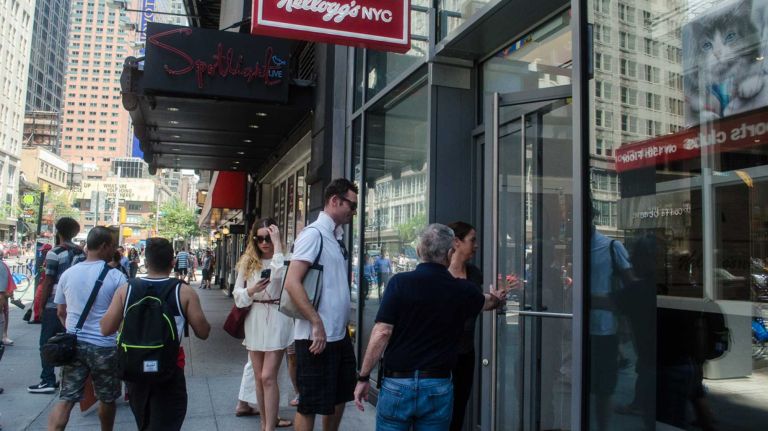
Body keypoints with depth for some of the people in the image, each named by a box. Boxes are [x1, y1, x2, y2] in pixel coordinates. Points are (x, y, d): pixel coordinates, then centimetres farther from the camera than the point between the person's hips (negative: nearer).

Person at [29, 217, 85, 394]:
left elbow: (48, 282, -10)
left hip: (54, 305, -5)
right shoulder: (81, 253, 6)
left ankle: (48, 381, 3)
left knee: (47, 343, 3)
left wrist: (41, 305, -2)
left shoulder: (54, 253, -11)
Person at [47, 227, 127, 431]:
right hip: (105, 346, -4)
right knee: (107, 399, 14)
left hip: (74, 344, 4)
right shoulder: (116, 276, -11)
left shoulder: (68, 274, 4)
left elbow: (61, 312, 14)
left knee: (65, 399, 4)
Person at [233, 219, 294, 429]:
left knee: (268, 376, -8)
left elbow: (280, 275, -29)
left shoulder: (284, 259, -6)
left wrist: (277, 243, -24)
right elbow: (237, 294, 7)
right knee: (259, 377, 12)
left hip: (276, 319, -5)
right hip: (254, 320, 5)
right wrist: (251, 291, -15)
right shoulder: (248, 261, 6)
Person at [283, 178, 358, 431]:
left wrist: (343, 323, 16)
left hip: (339, 334, 9)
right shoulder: (313, 234, -14)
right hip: (317, 336, -9)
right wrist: (317, 323, -22)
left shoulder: (337, 237, 12)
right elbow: (292, 283, -22)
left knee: (339, 396, 20)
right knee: (310, 405, 4)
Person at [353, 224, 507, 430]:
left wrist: (363, 378, -6)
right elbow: (486, 302, 23)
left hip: (397, 383, -1)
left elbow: (382, 332, -15)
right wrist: (498, 298, 47)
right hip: (438, 387, 2)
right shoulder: (462, 290, -1)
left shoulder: (400, 282, -10)